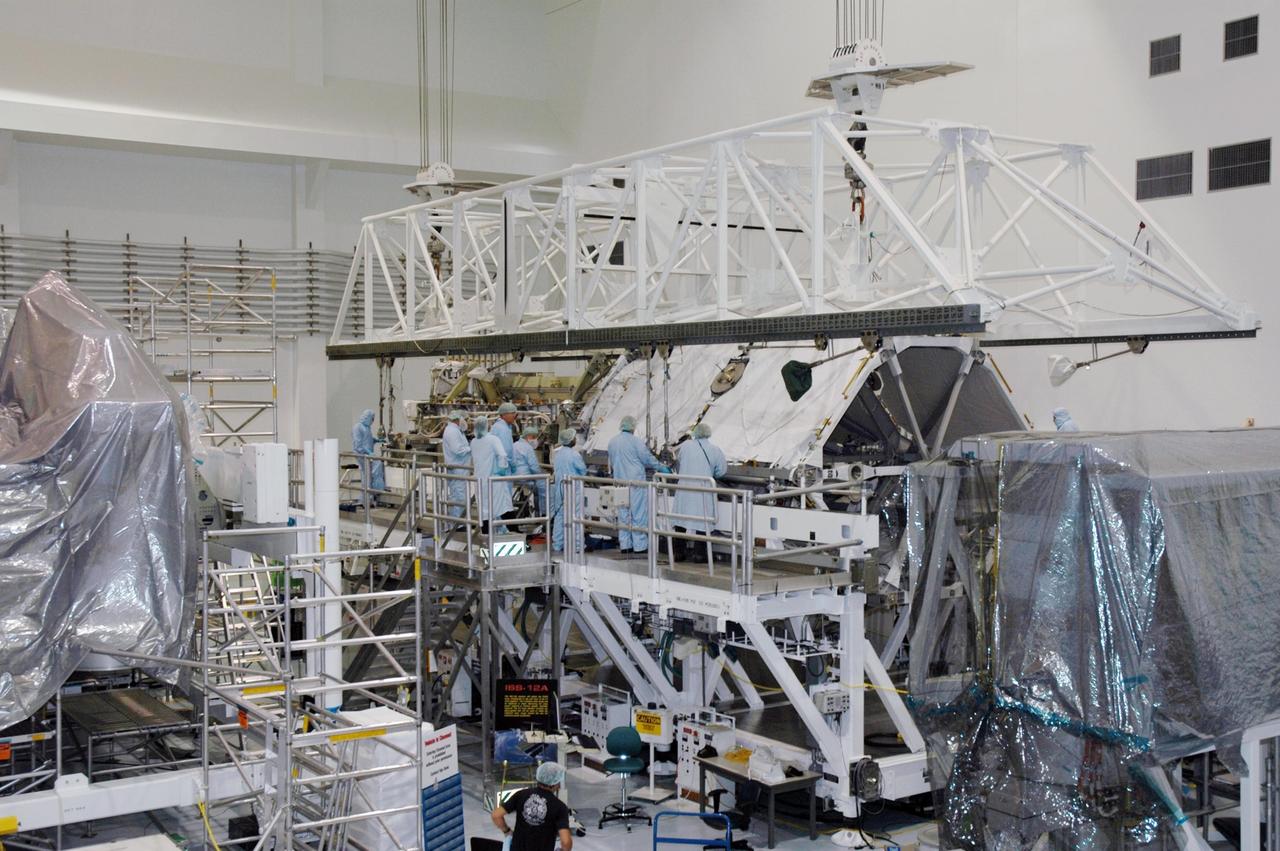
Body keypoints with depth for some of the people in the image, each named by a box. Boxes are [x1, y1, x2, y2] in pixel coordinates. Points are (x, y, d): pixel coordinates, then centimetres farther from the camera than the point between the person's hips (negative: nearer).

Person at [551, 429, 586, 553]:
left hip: (559, 488, 6)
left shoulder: (556, 454, 5)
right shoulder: (574, 454, -15)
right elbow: (583, 470, -7)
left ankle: (557, 545, 13)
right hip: (573, 488, -6)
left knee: (559, 516, 10)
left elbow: (554, 469, 12)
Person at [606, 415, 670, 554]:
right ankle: (640, 545, -1)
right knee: (639, 513, -1)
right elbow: (648, 458, -7)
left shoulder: (612, 442, 7)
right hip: (636, 480, -6)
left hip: (620, 481, 6)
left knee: (623, 513, 10)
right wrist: (662, 467, 6)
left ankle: (625, 544, 12)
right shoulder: (635, 441, -12)